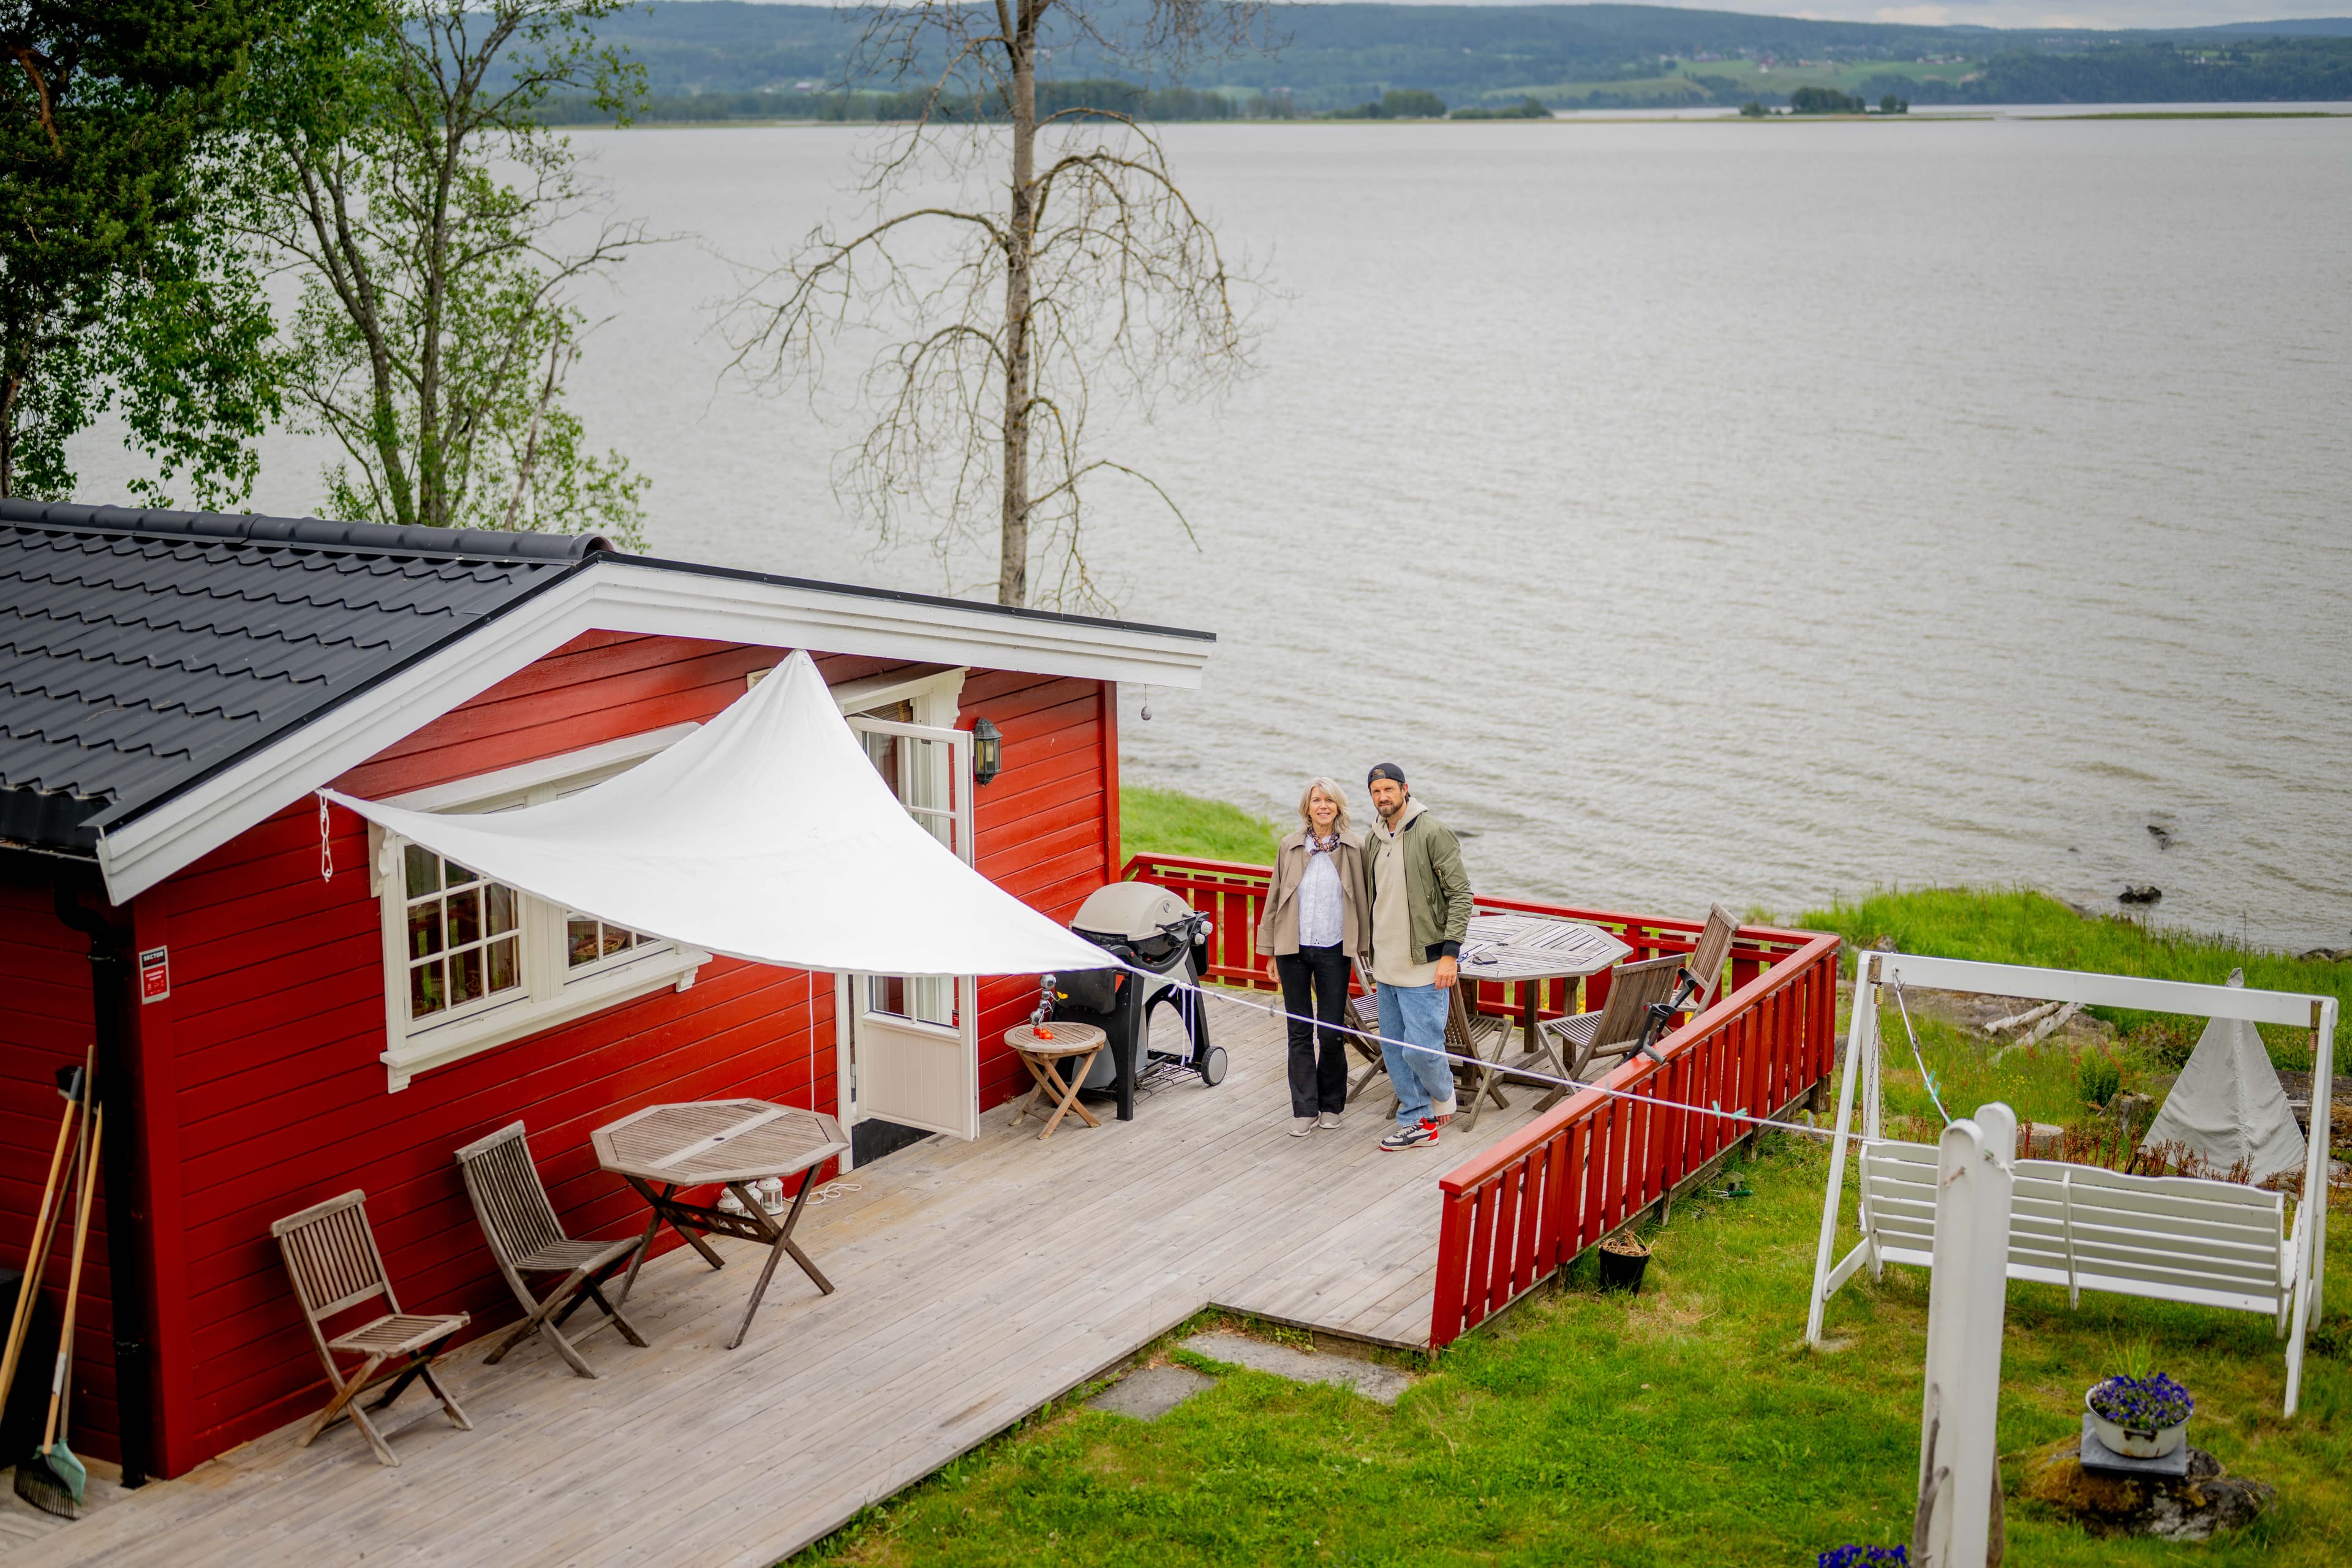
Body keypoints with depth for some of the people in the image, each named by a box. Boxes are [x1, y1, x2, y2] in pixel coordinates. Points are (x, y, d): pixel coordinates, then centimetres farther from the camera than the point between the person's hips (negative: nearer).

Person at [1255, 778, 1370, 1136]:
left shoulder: (1355, 847, 0)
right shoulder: (1290, 848, 5)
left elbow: (1364, 898, 4)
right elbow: (1275, 900, 9)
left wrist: (1364, 945, 0)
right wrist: (1271, 952, 8)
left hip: (1333, 951, -2)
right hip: (1293, 950, 2)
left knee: (1332, 1033, 1)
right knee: (1300, 1032, 4)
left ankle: (1331, 1104, 19)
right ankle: (1305, 1110, 10)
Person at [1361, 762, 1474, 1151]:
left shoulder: (1433, 833, -12)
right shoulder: (1374, 840, 11)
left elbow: (1461, 893, -12)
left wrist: (1450, 952, -18)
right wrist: (1372, 960, 19)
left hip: (1423, 965, -7)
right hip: (1387, 966, 7)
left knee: (1421, 1049, -7)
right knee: (1393, 1047, 10)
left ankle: (1443, 1102, 21)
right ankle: (1417, 1123, 19)